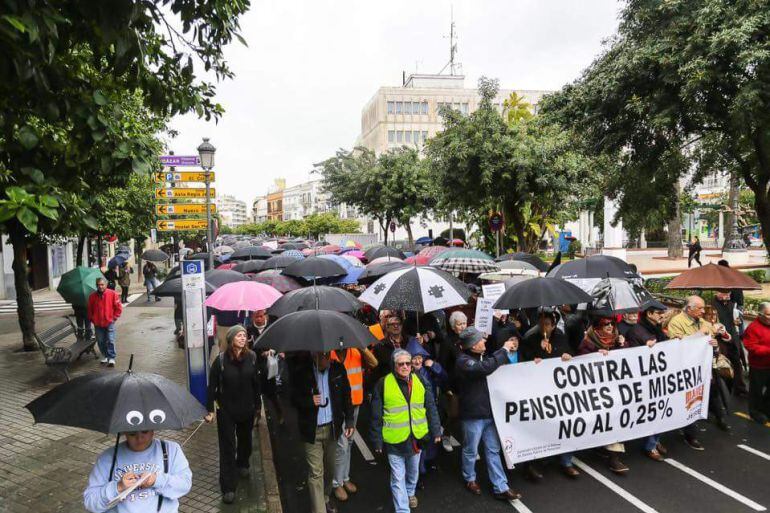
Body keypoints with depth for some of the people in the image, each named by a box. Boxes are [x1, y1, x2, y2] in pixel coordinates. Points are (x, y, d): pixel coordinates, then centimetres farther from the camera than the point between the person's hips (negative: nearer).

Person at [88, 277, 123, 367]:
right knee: (100, 341, 12)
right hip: (98, 324, 3)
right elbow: (90, 309, 12)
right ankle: (104, 356, 28)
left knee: (110, 341, -5)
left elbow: (118, 308, -1)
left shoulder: (112, 294, -8)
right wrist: (92, 319, 7)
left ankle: (111, 358, 0)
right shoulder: (92, 296, -1)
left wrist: (114, 318, -3)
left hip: (109, 323, -3)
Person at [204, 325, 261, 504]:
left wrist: (257, 405, 6)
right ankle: (228, 487, 9)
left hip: (247, 409, 3)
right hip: (226, 410, -3)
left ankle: (242, 465, 50)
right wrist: (210, 410, -11)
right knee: (227, 447, 1)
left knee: (245, 439, 22)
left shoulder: (251, 357, -8)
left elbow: (256, 383, 0)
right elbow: (212, 386, -10)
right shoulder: (221, 360, -15)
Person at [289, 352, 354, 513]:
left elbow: (346, 396, 4)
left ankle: (325, 499, 43)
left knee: (329, 468, 20)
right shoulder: (301, 372, -14)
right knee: (316, 473, -1)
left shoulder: (338, 369, -6)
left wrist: (349, 421, -1)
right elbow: (294, 399, -4)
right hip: (312, 430, -3)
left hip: (332, 427, 4)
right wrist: (309, 401, -24)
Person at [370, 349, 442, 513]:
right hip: (394, 440, -4)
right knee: (398, 477, 2)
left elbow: (431, 408, 6)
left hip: (417, 437, 4)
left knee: (413, 470, 24)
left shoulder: (420, 381, 0)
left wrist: (436, 431, 4)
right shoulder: (383, 383, -11)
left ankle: (410, 492, 51)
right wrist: (377, 441, -5)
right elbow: (376, 416, -6)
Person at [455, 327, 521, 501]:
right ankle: (469, 479, 35)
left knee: (493, 451, 11)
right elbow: (486, 368, -36)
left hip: (489, 412, 7)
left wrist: (507, 351, 5)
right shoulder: (463, 361, -20)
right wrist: (504, 350, -27)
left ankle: (501, 488, 17)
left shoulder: (481, 356, 7)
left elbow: (495, 367, 21)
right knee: (471, 451, 12)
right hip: (473, 415, -7)